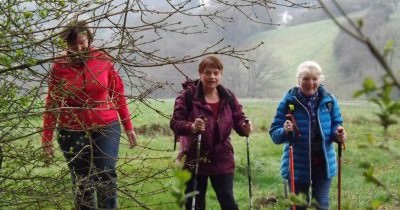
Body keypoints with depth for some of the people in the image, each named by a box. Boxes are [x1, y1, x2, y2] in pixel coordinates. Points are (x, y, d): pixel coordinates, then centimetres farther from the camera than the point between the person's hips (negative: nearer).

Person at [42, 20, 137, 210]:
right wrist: (47, 138, -1)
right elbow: (52, 103, 0)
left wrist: (128, 126, 4)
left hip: (106, 128, 0)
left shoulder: (103, 59, -2)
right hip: (72, 132, 0)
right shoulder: (60, 66, -3)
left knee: (106, 179, -6)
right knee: (81, 184, 7)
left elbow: (118, 94, 4)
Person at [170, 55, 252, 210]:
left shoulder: (228, 97, 4)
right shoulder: (188, 96, -7)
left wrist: (245, 127, -20)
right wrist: (192, 127, -31)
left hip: (222, 160, 2)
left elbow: (239, 119, 4)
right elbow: (175, 123, -11)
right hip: (194, 160, -2)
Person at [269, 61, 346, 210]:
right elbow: (274, 134, -7)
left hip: (323, 163, 2)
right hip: (298, 165, -2)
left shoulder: (329, 100, -1)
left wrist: (338, 135, -14)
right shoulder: (288, 102, -8)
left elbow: (336, 125, 9)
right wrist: (285, 131, -29)